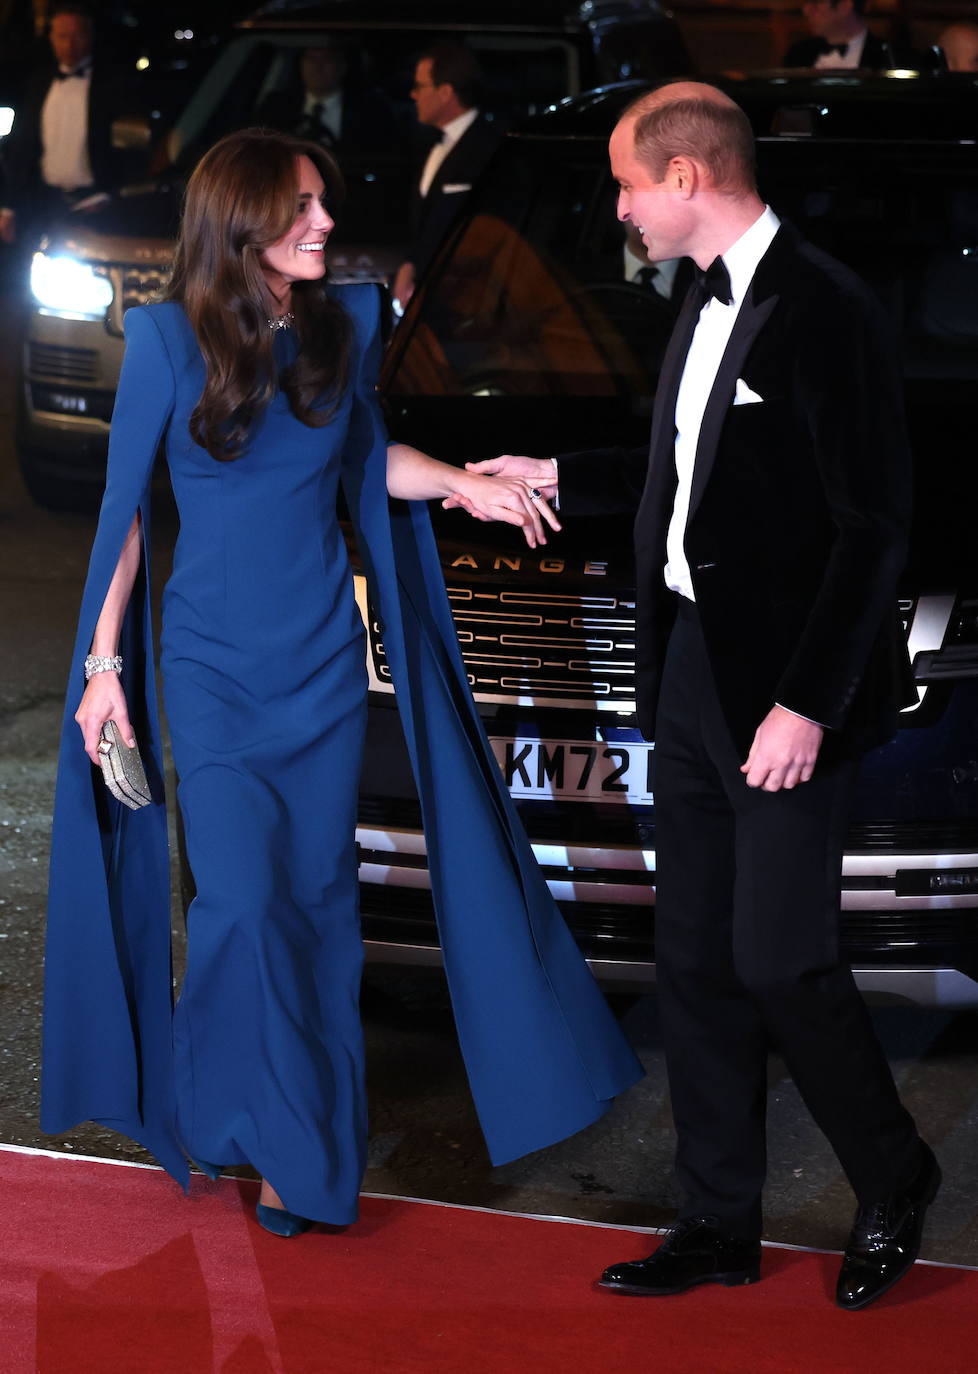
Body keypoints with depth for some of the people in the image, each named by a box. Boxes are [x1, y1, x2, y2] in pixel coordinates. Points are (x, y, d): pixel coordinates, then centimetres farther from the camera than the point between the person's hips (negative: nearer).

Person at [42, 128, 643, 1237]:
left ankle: (310, 1146, 18)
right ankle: (230, 1121, 13)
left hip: (324, 663, 3)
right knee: (244, 901, -9)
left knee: (319, 898, 6)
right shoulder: (168, 335, -10)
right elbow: (126, 503, -4)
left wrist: (466, 483, -1)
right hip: (214, 667, -3)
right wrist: (103, 663, -4)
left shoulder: (348, 320, -1)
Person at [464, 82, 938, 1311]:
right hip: (691, 668, 9)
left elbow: (871, 526, -18)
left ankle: (892, 1181, 21)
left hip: (784, 689, -9)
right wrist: (553, 478, 25)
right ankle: (720, 1222, 23)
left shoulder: (825, 312, -16)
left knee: (780, 958, -3)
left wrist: (808, 702, -20)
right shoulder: (706, 304, 11)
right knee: (695, 959, 12)